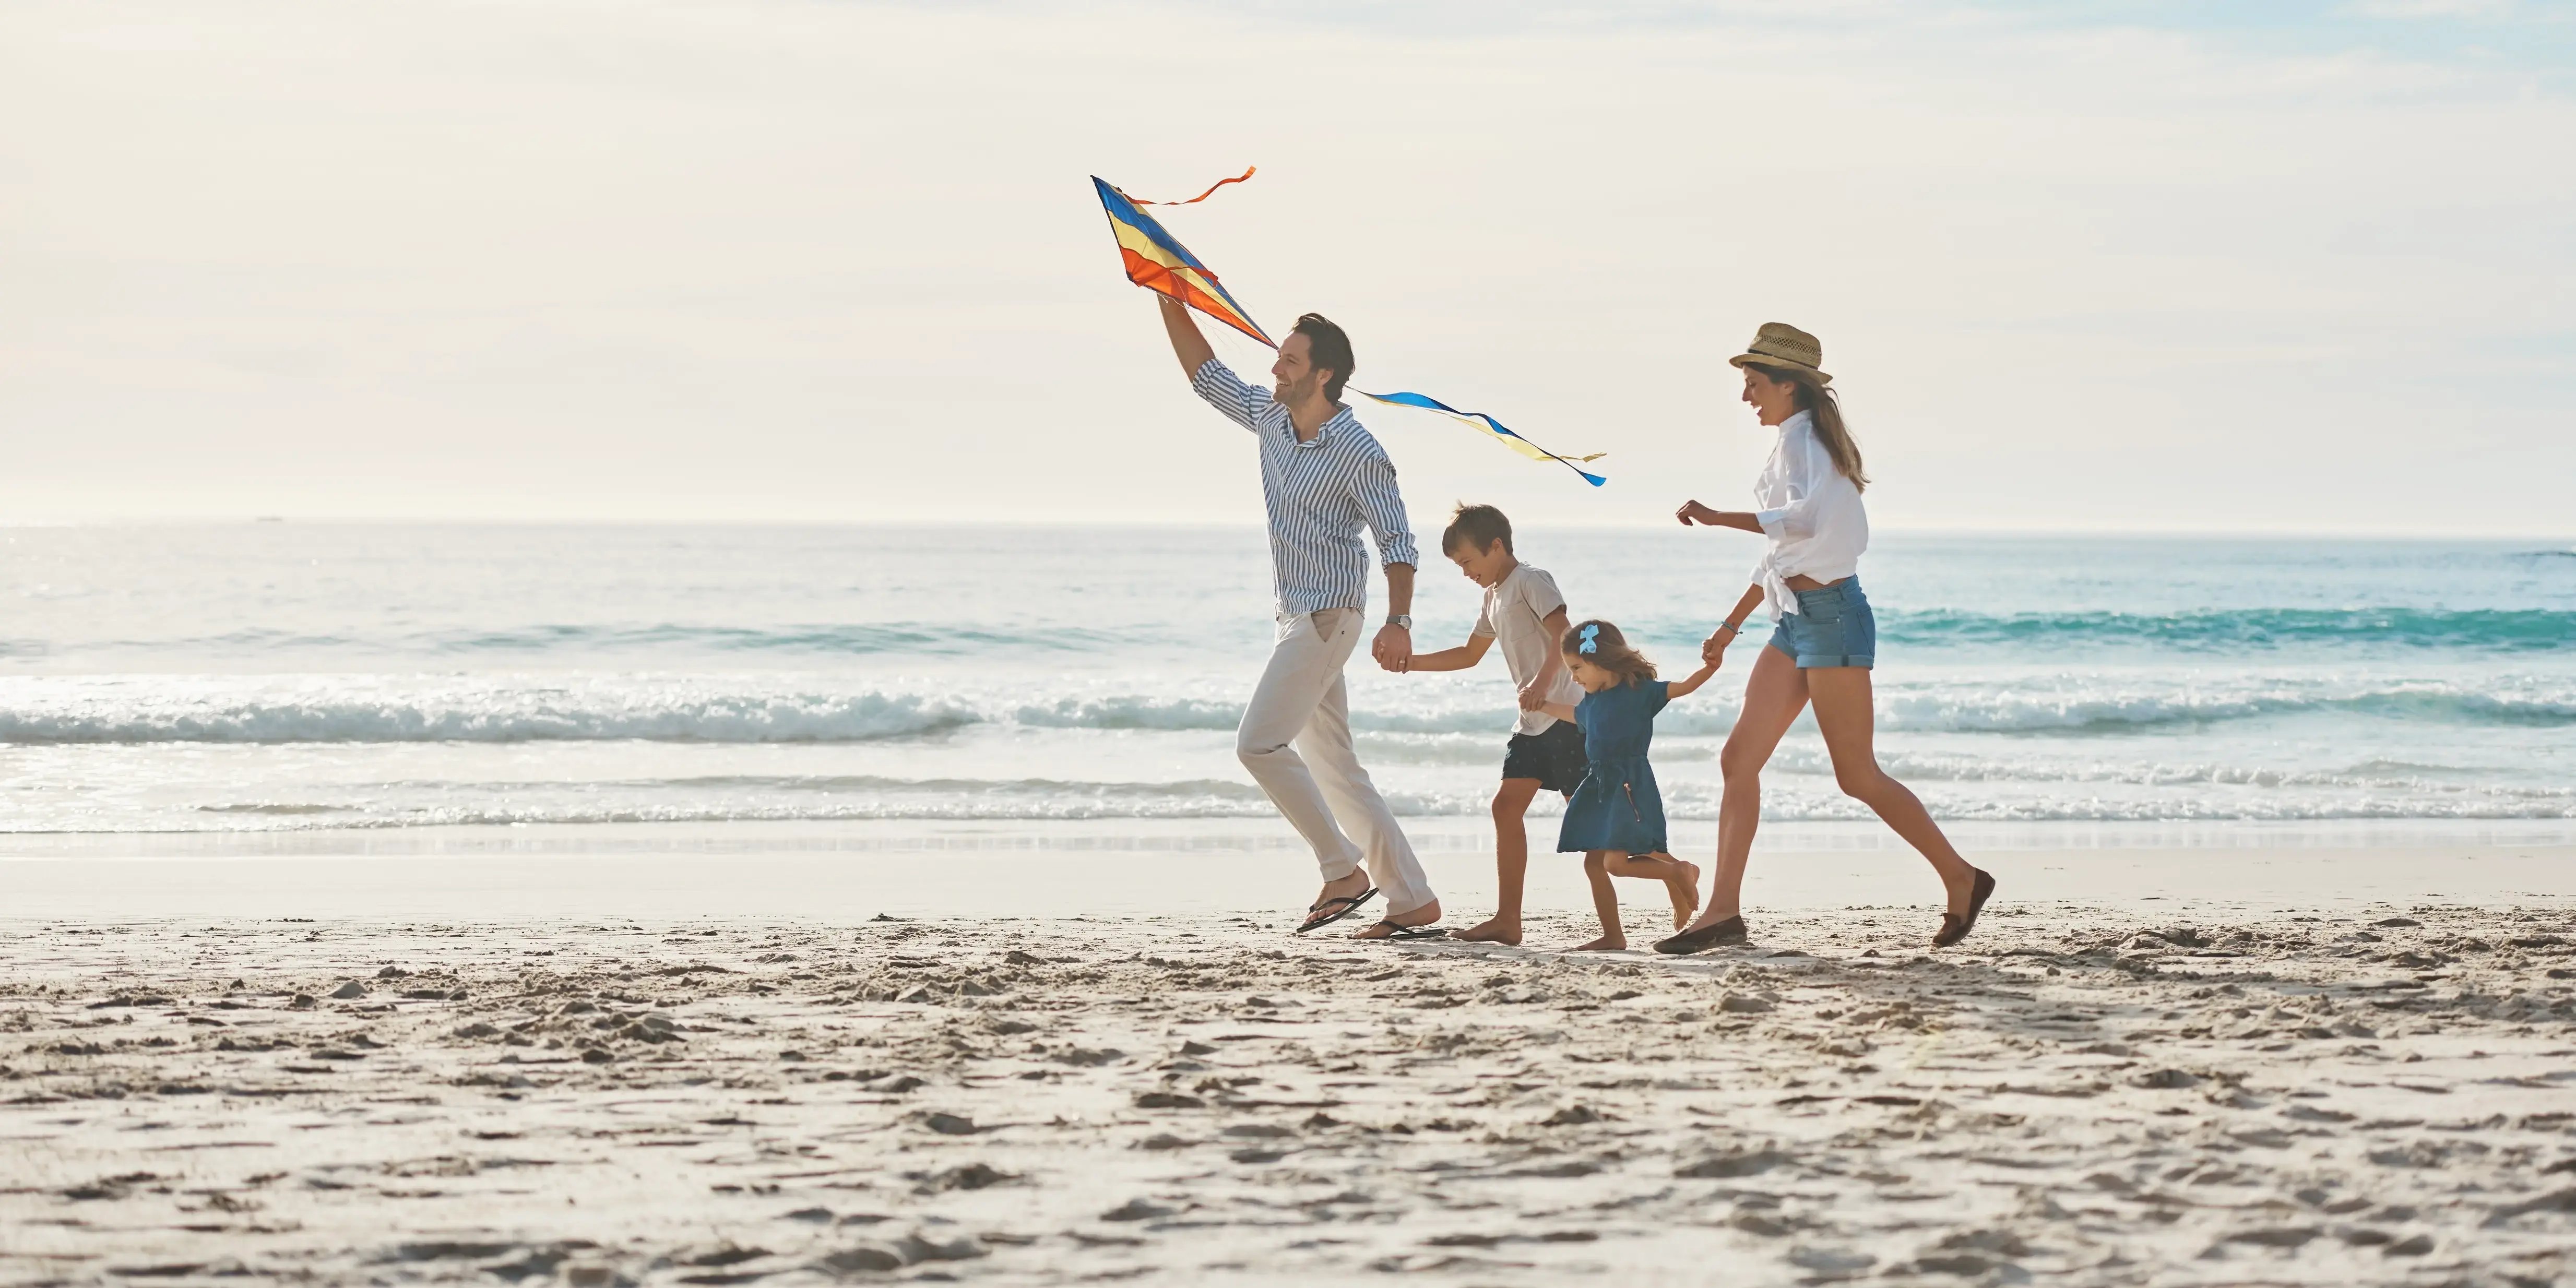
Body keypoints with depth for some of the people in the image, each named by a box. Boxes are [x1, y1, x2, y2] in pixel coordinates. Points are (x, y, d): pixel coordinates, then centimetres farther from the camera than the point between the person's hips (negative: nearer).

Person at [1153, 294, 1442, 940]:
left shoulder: (1358, 453, -16)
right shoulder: (1270, 416, 7)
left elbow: (1396, 541, -17)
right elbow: (1209, 377, 21)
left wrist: (1398, 622, -29)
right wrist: (1172, 309, 12)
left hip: (1328, 614, -9)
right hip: (1297, 615, 9)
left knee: (1259, 742, -15)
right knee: (1331, 762, 8)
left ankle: (1344, 872, -8)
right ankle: (1414, 900, 10)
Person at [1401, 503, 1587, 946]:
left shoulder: (1530, 581, -9)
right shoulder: (1495, 596, 19)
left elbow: (1563, 633, -22)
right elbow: (1469, 655, 30)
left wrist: (1542, 681, -33)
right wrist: (1413, 662, 22)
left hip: (1564, 713, -10)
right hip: (1532, 722, 10)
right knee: (1507, 806, 1)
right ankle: (1507, 919, -1)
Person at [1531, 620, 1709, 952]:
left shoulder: (1639, 691, -8)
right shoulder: (1592, 701, 13)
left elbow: (1684, 688, -11)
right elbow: (1574, 714, 36)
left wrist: (1709, 669, -26)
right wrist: (1542, 706, 44)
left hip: (1630, 787, -8)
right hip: (1600, 787, 8)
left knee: (1616, 862, -17)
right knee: (1594, 863, 5)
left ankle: (1680, 873, 5)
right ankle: (1613, 936, 13)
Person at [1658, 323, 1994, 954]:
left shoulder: (1803, 438, -12)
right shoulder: (1791, 445, 17)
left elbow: (1803, 519, -31)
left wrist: (1719, 518, -29)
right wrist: (1733, 623, 28)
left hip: (1832, 615, -10)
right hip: (1798, 619, 10)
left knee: (1856, 774, -5)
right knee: (1739, 758, 2)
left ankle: (1962, 879, 8)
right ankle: (1722, 910, 1)